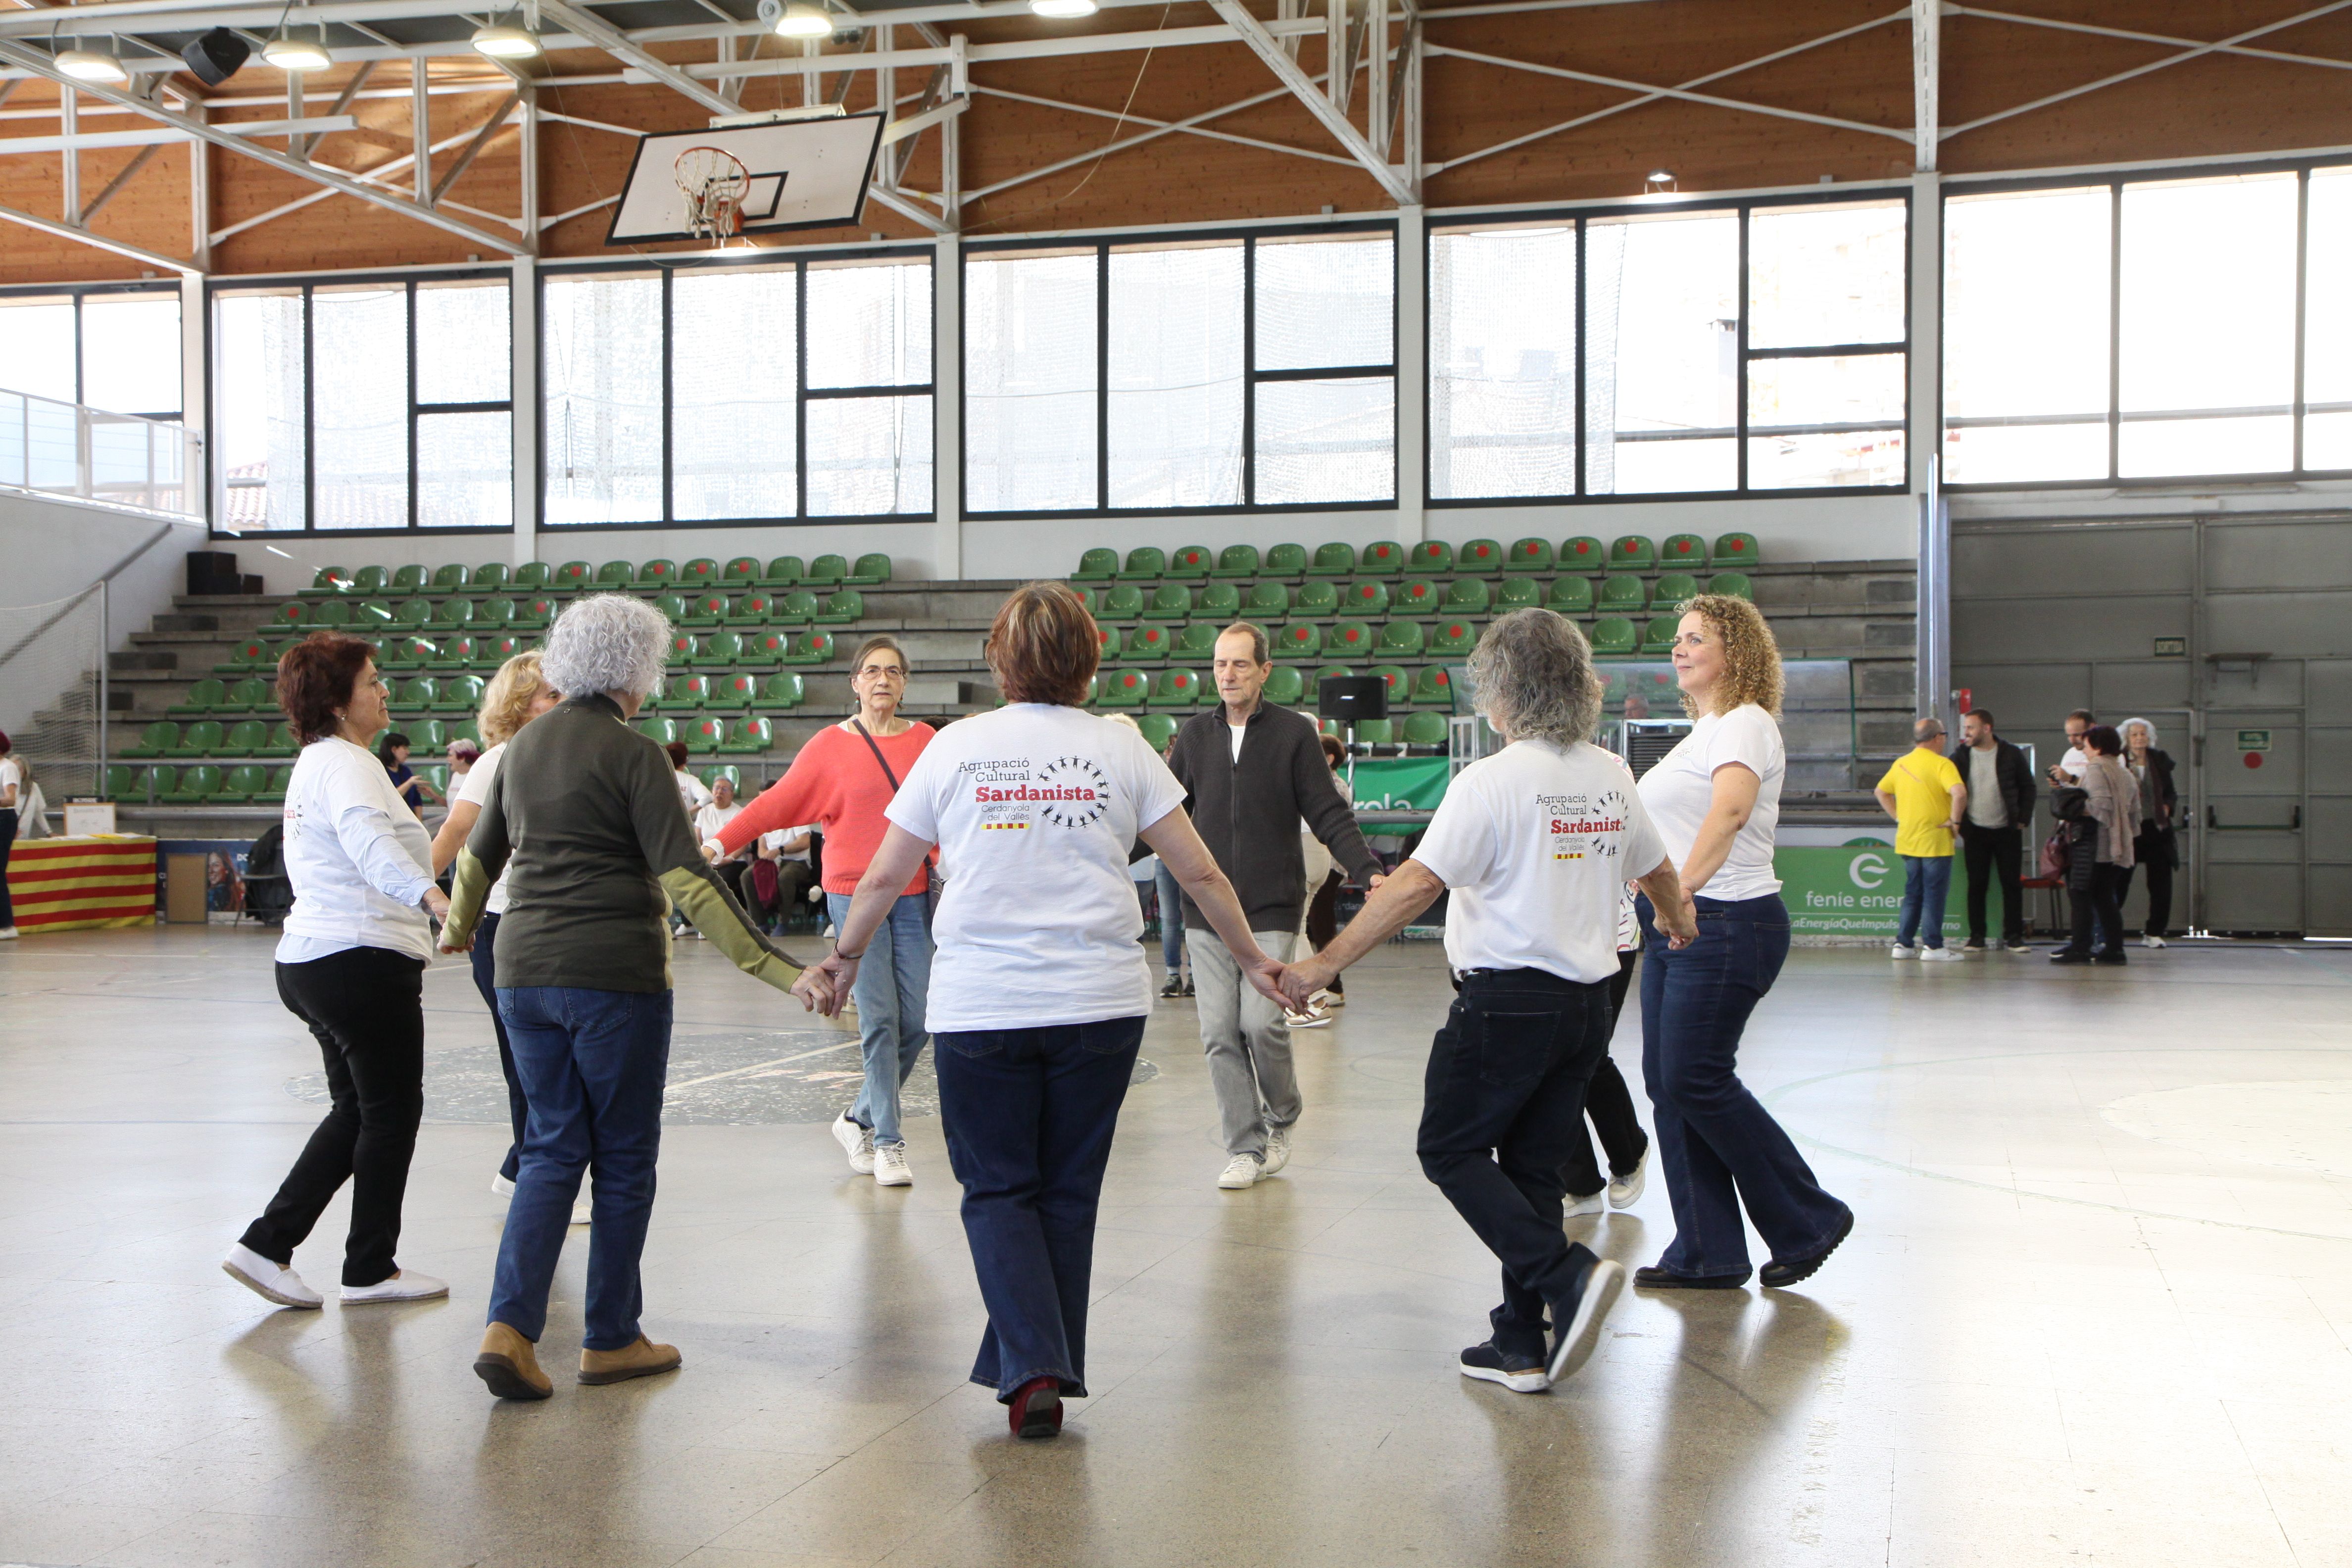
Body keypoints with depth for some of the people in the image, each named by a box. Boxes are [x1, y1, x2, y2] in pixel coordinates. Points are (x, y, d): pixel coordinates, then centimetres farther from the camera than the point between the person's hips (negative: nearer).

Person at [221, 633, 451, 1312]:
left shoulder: (317, 763, 17)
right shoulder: (346, 765, -15)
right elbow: (370, 841, -37)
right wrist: (430, 896, -53)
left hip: (310, 961, 10)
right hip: (363, 961, -10)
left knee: (356, 1111, 16)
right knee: (392, 1111, 3)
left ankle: (267, 1244, 12)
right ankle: (371, 1268, 13)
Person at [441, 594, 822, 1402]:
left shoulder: (525, 744, 10)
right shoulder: (632, 754, -10)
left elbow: (479, 852, 24)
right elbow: (685, 879, -19)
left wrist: (459, 927, 43)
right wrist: (770, 965, -21)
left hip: (525, 969, 6)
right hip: (615, 974, -6)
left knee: (553, 1147, 11)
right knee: (624, 1156, 8)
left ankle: (510, 1327, -3)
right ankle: (611, 1339, 16)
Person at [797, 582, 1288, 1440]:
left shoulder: (957, 746, 3)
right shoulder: (1119, 747, 4)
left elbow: (885, 875, 8)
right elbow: (1198, 871, 6)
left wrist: (845, 957, 24)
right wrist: (1250, 957, 19)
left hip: (980, 1006, -1)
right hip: (1100, 1004, 1)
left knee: (999, 1191, 9)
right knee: (1068, 1192, 13)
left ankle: (1031, 1371, -5)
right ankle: (1049, 1368, 20)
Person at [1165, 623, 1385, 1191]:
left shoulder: (1295, 733, 0)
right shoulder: (1195, 734, 9)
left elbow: (1330, 816, -2)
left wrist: (1369, 870, -15)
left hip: (1272, 910, -3)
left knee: (1262, 1022, -12)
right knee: (1220, 1033, 0)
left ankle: (1281, 1119, 16)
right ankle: (1245, 1148, 11)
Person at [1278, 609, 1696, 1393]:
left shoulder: (1492, 781, -15)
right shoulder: (1612, 777, 7)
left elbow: (1416, 886, -19)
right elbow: (1657, 870, 23)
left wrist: (1323, 963, -15)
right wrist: (1679, 921, 46)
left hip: (1508, 999, -7)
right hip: (1588, 1001, 7)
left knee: (1450, 1150, 7)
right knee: (1532, 1166, 13)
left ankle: (1568, 1277, -9)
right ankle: (1522, 1346, 16)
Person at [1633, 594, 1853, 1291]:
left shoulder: (1745, 725, -12)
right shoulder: (1704, 731, 19)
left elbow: (1730, 809, -31)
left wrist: (1684, 887, -39)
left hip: (1726, 923, -10)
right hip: (1677, 925, 10)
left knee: (1696, 1079, -8)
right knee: (1667, 1079, 7)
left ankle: (1809, 1221, 9)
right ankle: (1706, 1254, 14)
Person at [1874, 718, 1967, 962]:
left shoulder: (1901, 764, 9)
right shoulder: (1940, 764, -13)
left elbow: (1881, 792, 19)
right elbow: (1959, 793, -27)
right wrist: (1955, 820, -15)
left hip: (1907, 841, 7)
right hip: (1935, 841, -7)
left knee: (1913, 893, 14)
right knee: (1934, 894, -1)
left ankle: (1903, 944, 13)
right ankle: (1933, 946, 0)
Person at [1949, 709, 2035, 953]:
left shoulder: (2011, 754, -1)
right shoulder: (1961, 755, 1)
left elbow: (2027, 787, 5)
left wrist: (2023, 819, -3)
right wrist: (1957, 822, -3)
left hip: (2007, 830, -1)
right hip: (1975, 832, 1)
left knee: (2012, 884, 1)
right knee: (1977, 885, 2)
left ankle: (2014, 936, 7)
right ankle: (1977, 935, 8)